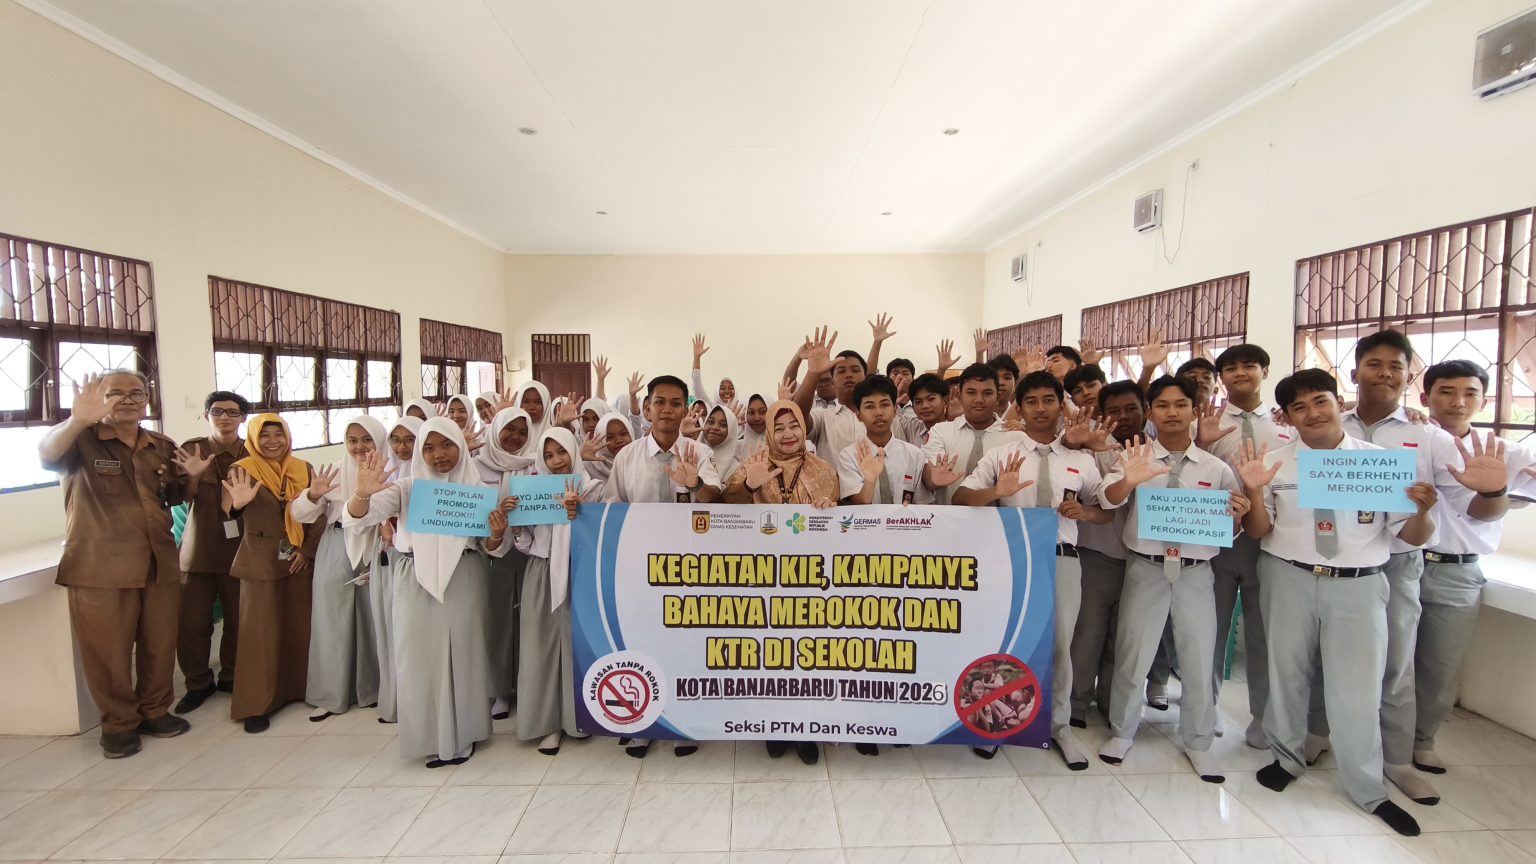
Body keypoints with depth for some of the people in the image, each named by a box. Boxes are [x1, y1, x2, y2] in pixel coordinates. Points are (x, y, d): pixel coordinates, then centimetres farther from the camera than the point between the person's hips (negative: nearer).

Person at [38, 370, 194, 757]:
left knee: (160, 646, 13)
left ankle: (155, 711, 31)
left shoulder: (164, 447, 8)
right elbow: (46, 454, -30)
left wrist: (193, 477, -3)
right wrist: (78, 419, -50)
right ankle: (119, 723, 23)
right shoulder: (82, 441, -6)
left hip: (159, 565, 4)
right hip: (100, 569, -4)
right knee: (109, 652, 6)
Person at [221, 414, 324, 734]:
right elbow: (227, 511, -19)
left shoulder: (303, 469, 5)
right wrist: (238, 503, -41)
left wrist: (308, 550, -7)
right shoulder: (242, 470, -4)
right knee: (260, 631, 0)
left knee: (299, 626, 10)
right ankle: (256, 704, 9)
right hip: (260, 562, -3)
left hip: (300, 560, 3)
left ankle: (298, 688, 24)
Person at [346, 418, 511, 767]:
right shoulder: (408, 487, 3)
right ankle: (430, 737, 23)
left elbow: (492, 549, 4)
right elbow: (355, 518, -8)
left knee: (461, 654, 6)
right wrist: (363, 494, -29)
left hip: (463, 582, 0)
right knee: (420, 656, 5)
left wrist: (498, 535, -20)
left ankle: (461, 735, 24)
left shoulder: (477, 488, 2)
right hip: (417, 582, 1)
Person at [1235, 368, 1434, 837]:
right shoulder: (1273, 462, -2)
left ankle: (1367, 789, 27)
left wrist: (1423, 509, -22)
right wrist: (1254, 493, -20)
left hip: (1359, 585, 0)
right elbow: (1257, 531, -2)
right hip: (1289, 579, 1)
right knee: (1286, 671, 15)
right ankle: (1288, 757, 39)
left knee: (1358, 687, 5)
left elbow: (1413, 536, 0)